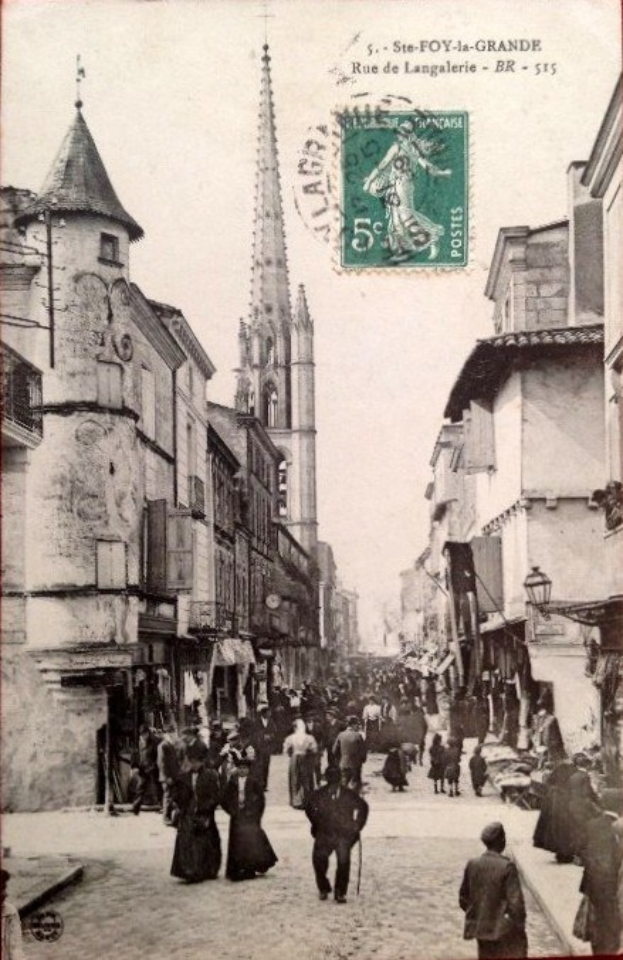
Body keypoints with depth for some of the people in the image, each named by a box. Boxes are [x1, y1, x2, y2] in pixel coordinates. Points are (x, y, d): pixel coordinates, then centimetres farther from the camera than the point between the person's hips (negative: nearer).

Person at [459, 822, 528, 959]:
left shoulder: (472, 864, -2)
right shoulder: (506, 867, -17)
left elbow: (463, 898, 5)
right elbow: (515, 902, -17)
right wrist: (520, 924, -3)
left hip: (480, 928, 5)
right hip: (503, 930, -5)